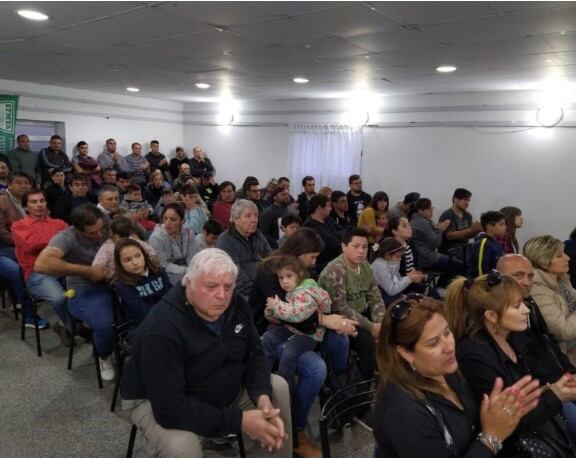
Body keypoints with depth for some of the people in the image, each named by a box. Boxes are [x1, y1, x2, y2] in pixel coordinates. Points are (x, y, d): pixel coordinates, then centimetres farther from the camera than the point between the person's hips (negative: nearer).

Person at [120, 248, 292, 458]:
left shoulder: (236, 306, -12)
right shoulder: (162, 329, -33)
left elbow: (254, 355, -3)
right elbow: (171, 408, -35)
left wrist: (263, 397, -23)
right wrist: (238, 421, -35)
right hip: (159, 403, -6)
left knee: (278, 387, 0)